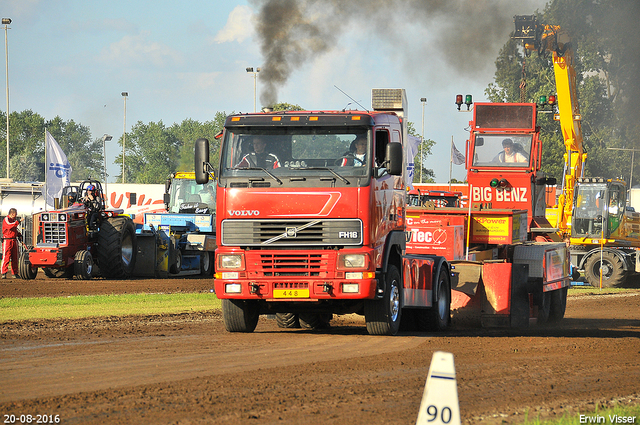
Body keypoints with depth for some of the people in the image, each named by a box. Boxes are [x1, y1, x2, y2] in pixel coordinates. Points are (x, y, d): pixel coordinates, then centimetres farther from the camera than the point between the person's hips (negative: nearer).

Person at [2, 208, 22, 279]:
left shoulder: (14, 220, 18)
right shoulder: (6, 219, -6)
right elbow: (9, 226, -26)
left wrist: (19, 235, 14)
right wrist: (17, 222, -27)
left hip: (14, 241, 8)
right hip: (7, 240, -8)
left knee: (15, 258, 9)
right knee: (6, 257, -11)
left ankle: (15, 273, 14)